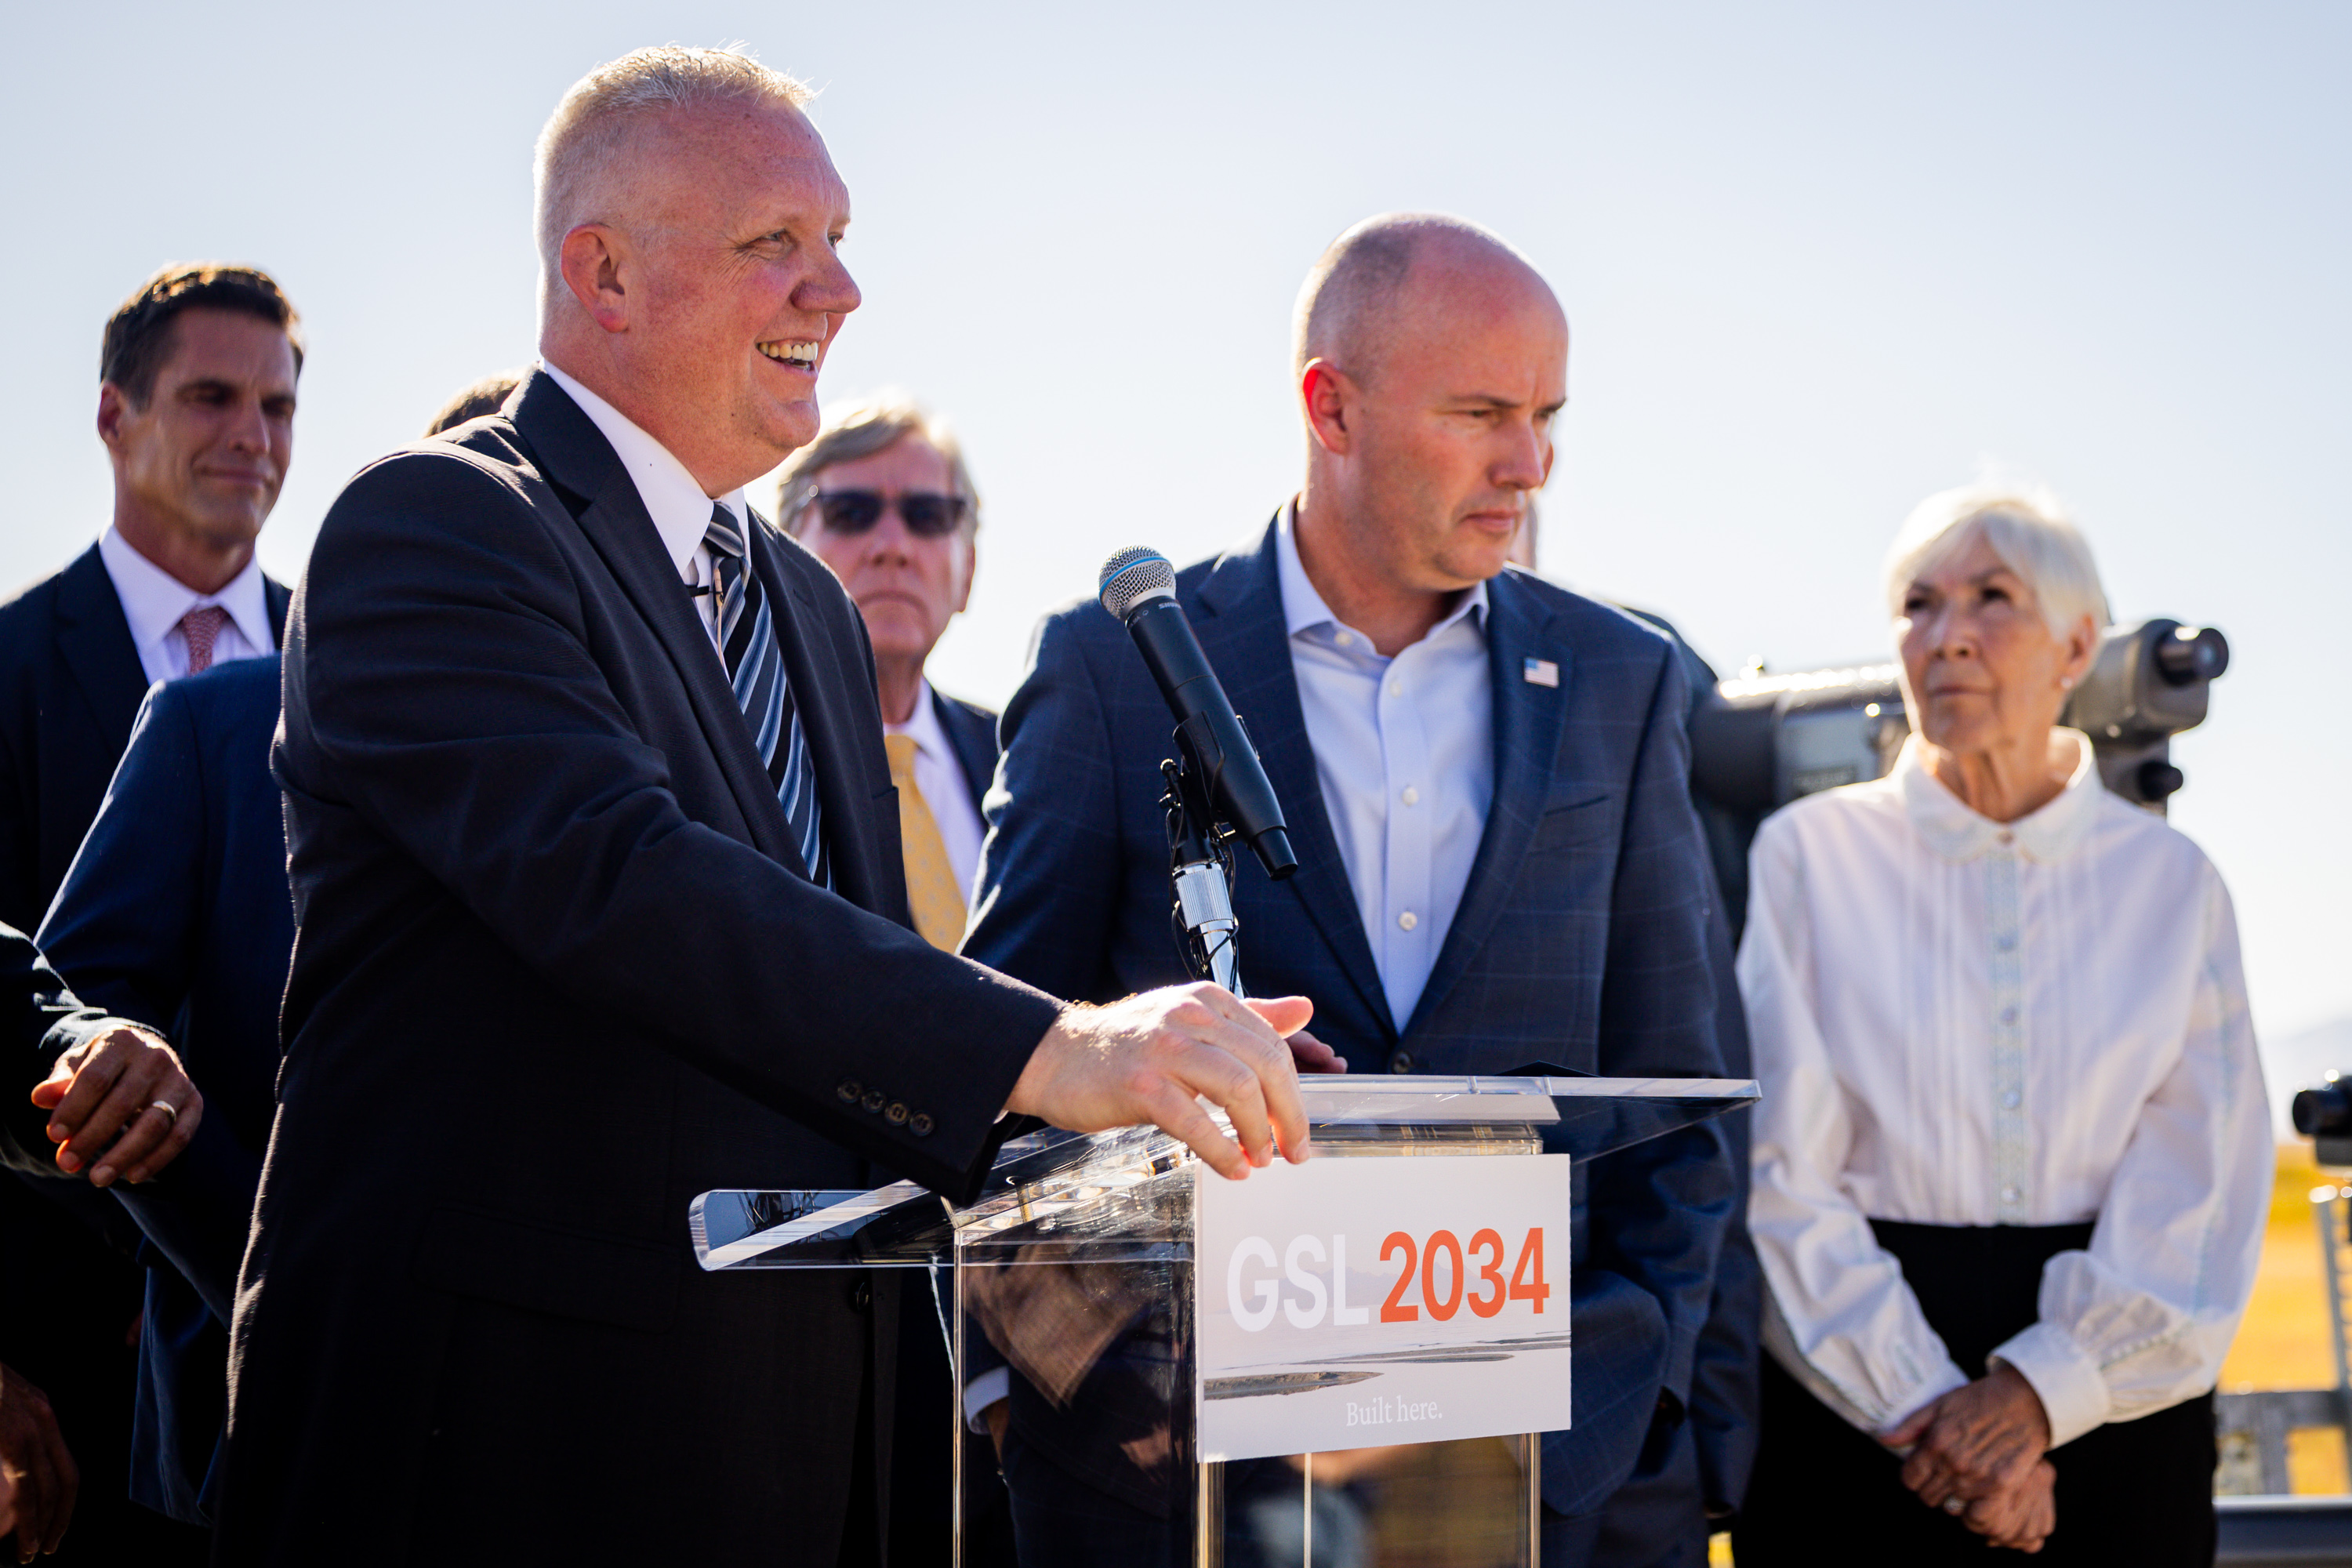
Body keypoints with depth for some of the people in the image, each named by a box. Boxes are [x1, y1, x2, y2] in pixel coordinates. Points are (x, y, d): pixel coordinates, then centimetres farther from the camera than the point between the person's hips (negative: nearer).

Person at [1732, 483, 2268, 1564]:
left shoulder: (2170, 883, 6)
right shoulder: (1809, 855, 1)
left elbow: (2204, 1193, -1)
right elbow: (1780, 1178, -6)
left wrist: (2039, 1392, -14)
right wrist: (1925, 1406, -14)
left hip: (2111, 1399, 2)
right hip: (1851, 1410, -1)